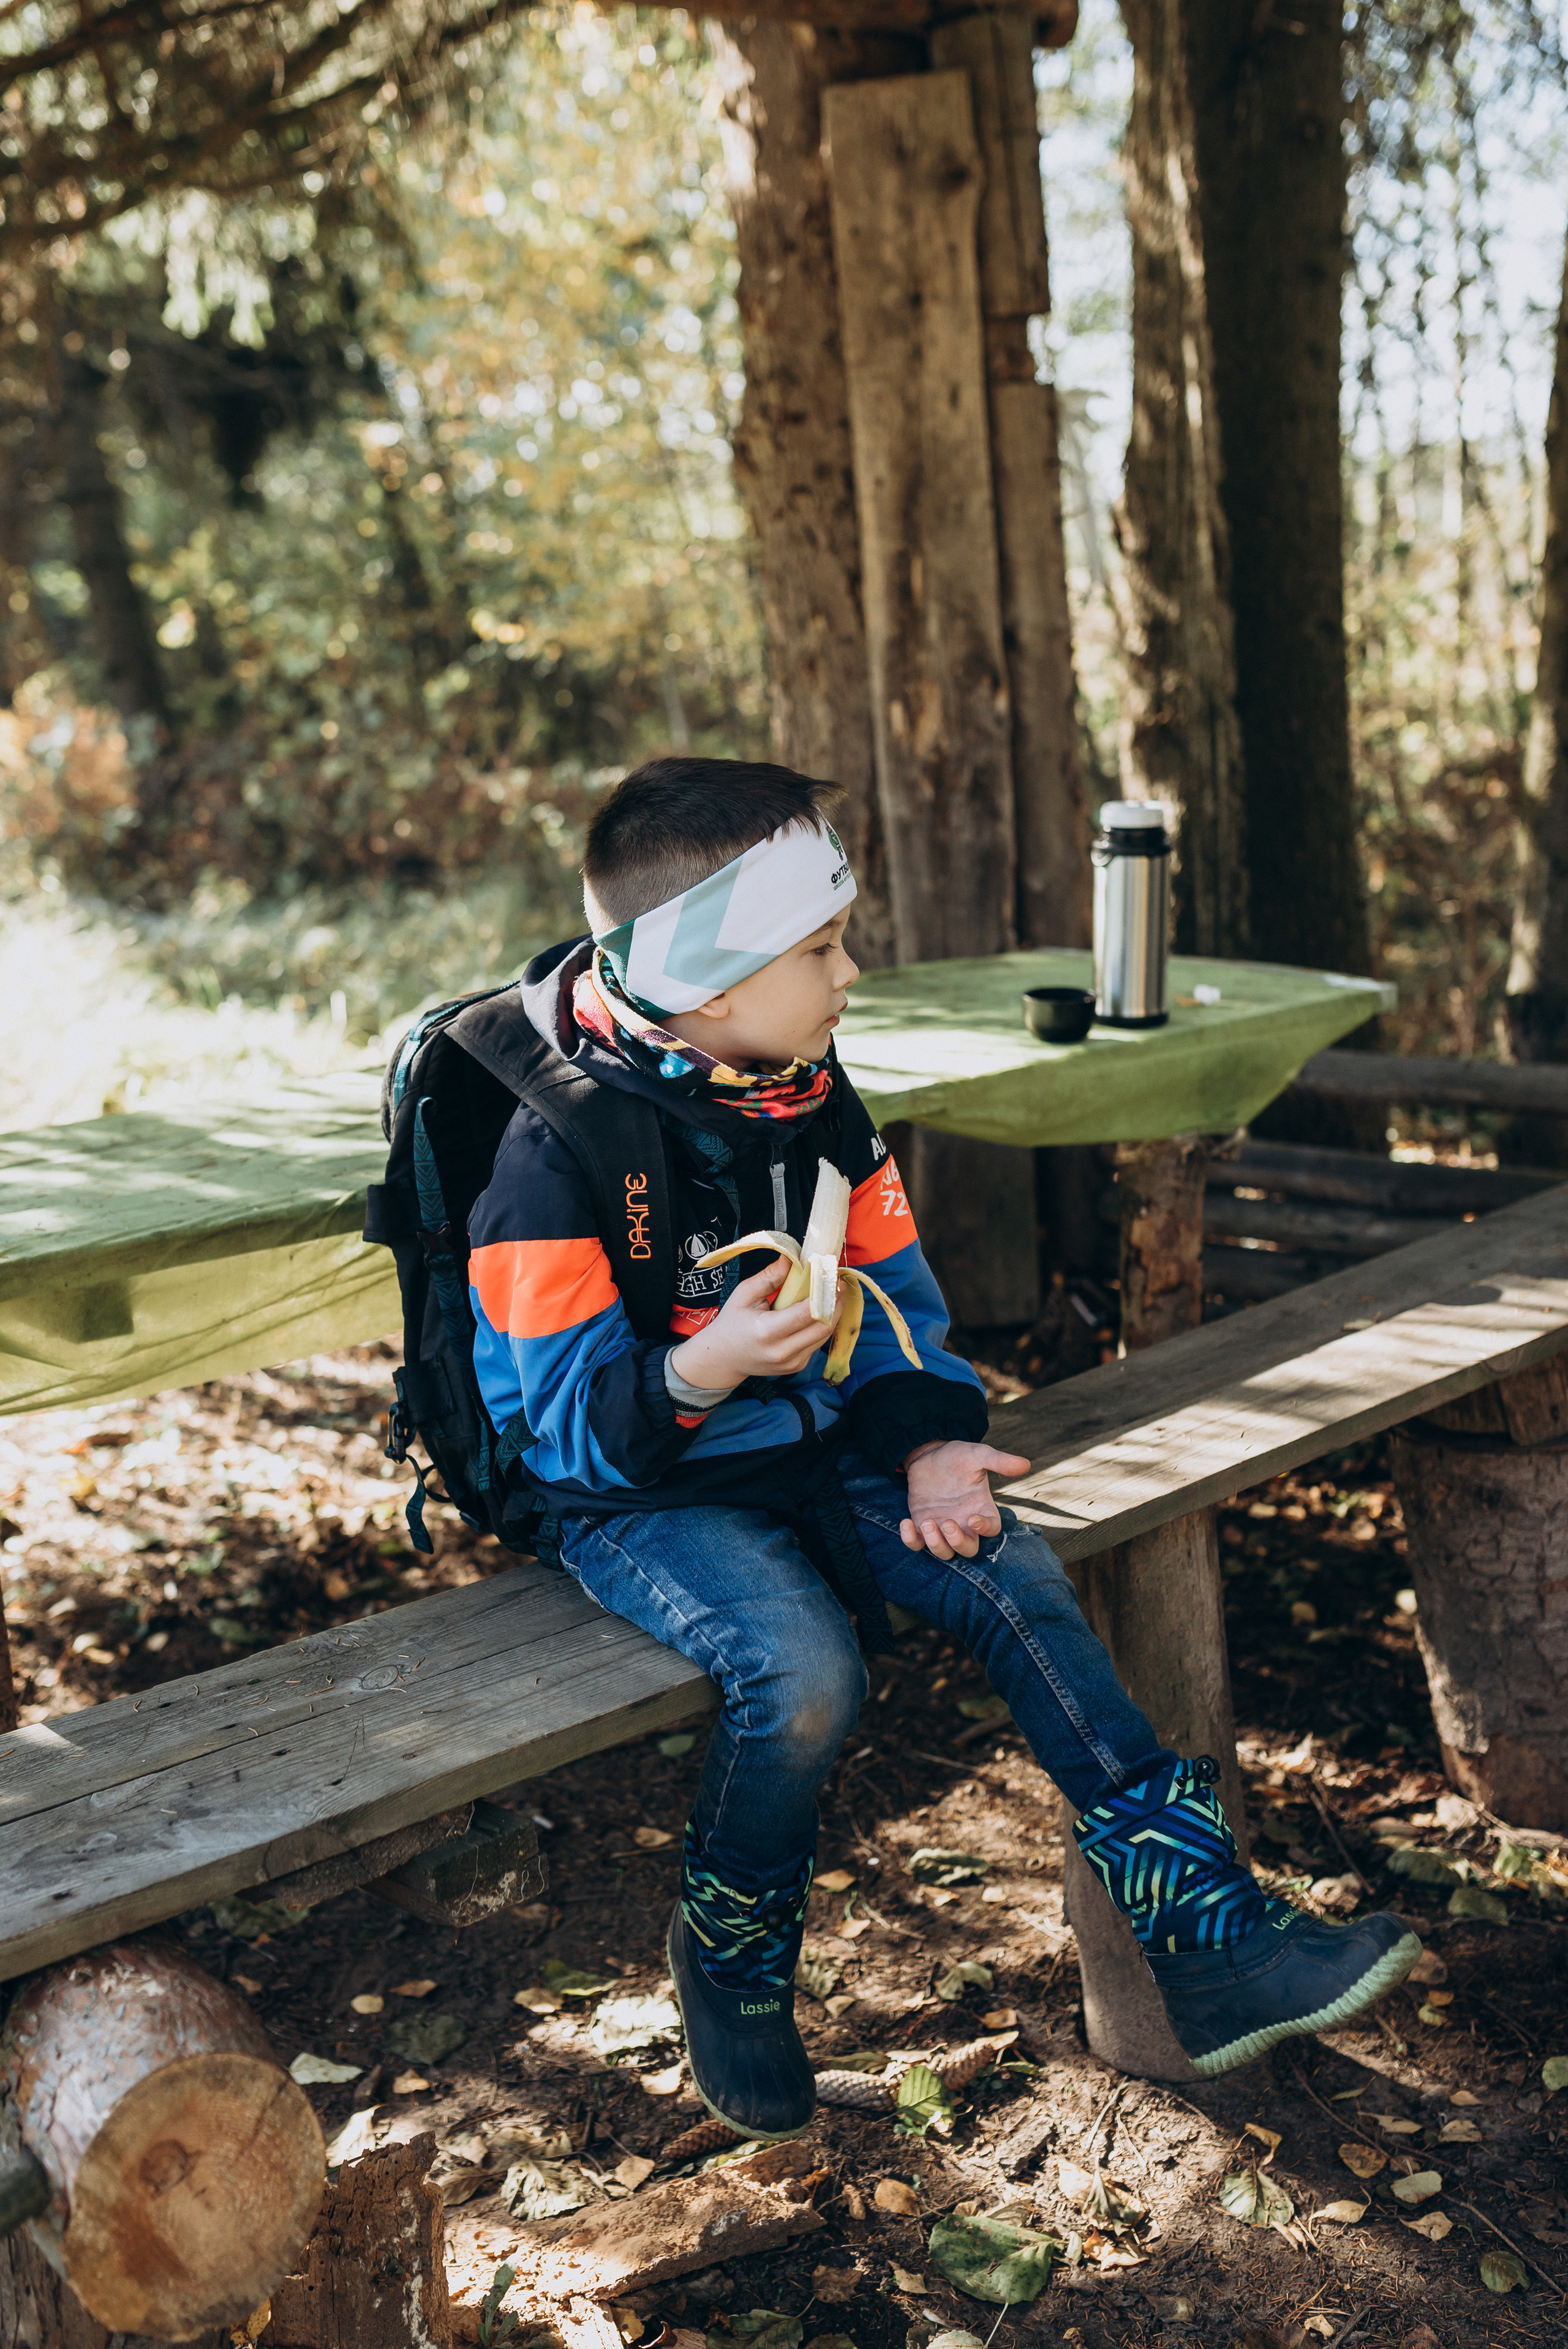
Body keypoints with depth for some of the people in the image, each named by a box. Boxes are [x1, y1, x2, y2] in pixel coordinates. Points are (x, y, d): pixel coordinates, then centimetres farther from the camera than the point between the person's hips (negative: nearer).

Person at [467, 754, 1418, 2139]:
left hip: (814, 1451, 6)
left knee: (1015, 1578, -13)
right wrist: (700, 1373, -37)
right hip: (634, 1495, -6)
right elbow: (569, 1422, -18)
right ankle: (732, 1957, 1)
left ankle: (1206, 1939, -7)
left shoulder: (812, 1099, 4)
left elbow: (894, 1291, 10)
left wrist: (930, 1437, -8)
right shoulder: (562, 1150, -19)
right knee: (806, 1672, -30)